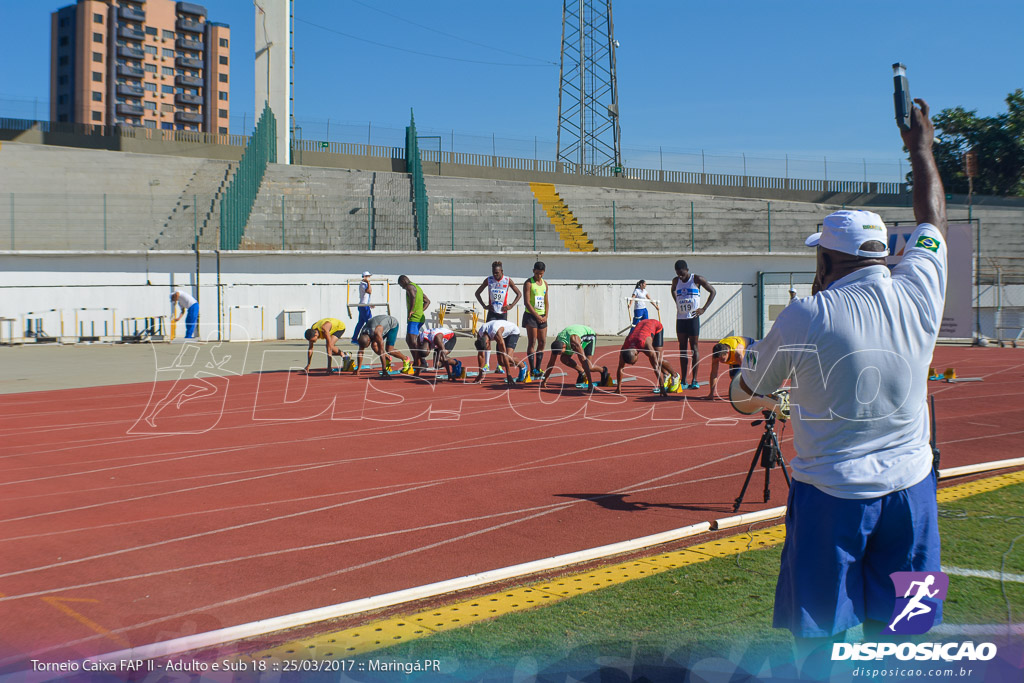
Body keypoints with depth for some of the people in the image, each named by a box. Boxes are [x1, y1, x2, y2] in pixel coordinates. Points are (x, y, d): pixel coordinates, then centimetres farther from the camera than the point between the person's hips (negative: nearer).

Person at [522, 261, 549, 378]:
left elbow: (546, 301, 16)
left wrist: (546, 316, 2)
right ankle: (532, 369, -7)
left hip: (542, 317, 6)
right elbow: (527, 302, -12)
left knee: (542, 342, 4)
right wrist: (537, 316, -14)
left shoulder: (545, 283, 14)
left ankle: (538, 368, 11)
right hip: (531, 316, -6)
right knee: (532, 342, -8)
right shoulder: (528, 283, -6)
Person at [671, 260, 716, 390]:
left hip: (693, 318, -4)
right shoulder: (676, 281, 8)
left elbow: (712, 291, 0)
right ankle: (683, 381, 6)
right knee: (682, 349, 4)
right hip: (680, 319, 4)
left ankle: (694, 380, -2)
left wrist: (704, 308, -6)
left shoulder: (697, 279, -5)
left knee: (694, 348, -3)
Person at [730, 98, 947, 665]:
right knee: (887, 632, 16)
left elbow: (744, 391, 2)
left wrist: (740, 391, 26)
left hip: (831, 494, -4)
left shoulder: (805, 317, -13)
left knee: (817, 630, 10)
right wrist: (921, 148, 30)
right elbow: (932, 221, 16)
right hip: (908, 486, 4)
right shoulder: (918, 293, -5)